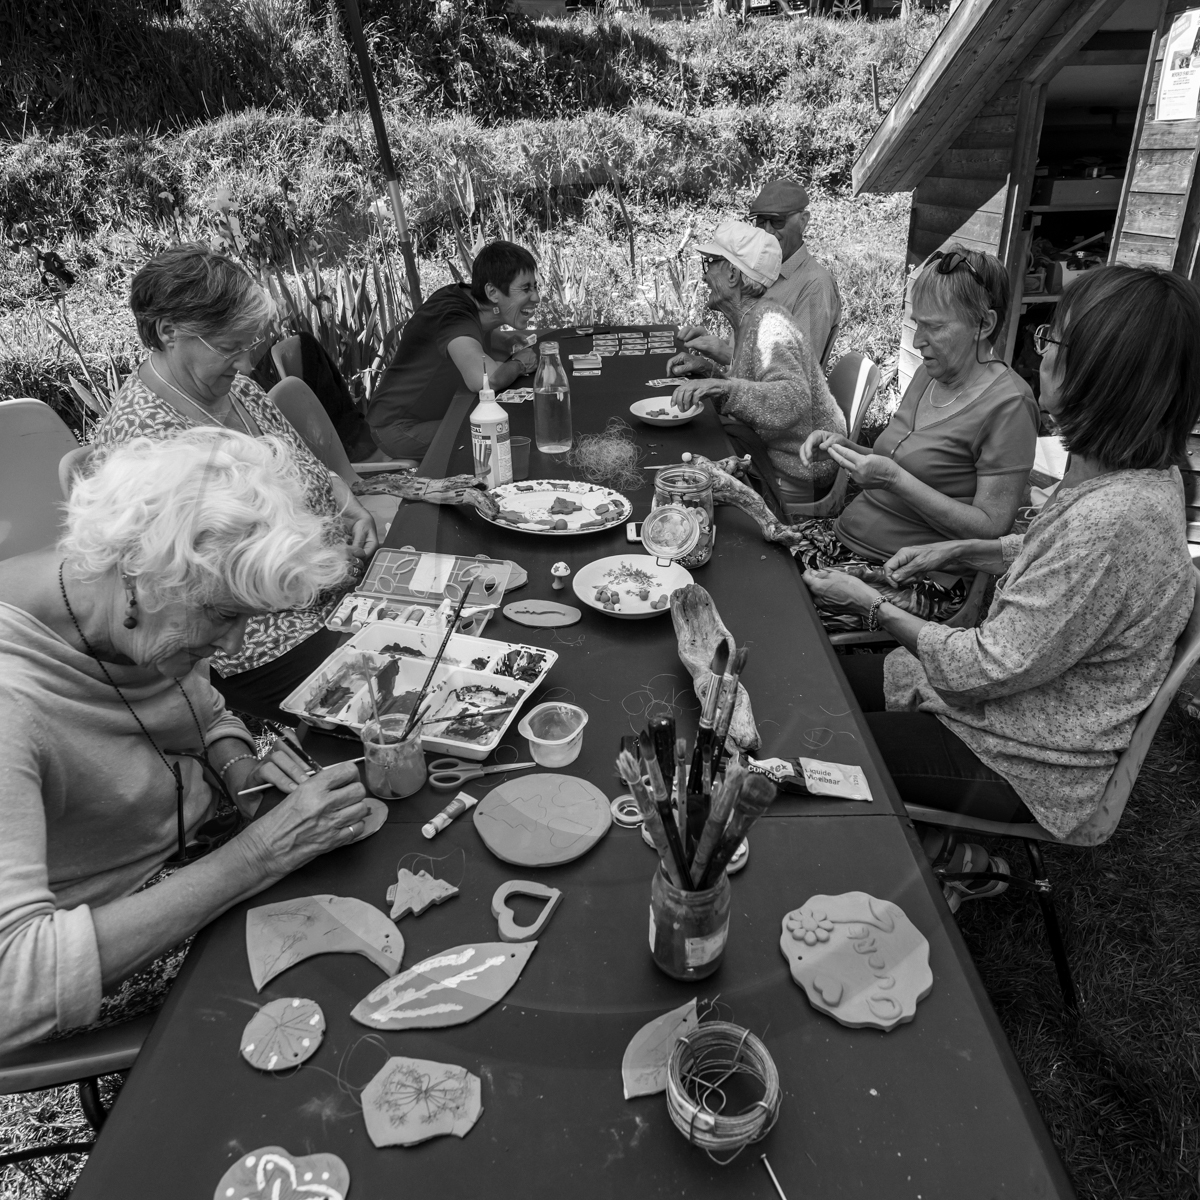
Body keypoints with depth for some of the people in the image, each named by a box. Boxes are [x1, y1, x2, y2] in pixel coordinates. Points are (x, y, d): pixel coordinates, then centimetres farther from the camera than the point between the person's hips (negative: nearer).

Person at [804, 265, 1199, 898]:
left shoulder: (1112, 522, -34)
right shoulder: (1141, 470, -4)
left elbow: (988, 668, -27)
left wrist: (872, 606, -16)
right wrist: (961, 551, 2)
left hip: (1023, 762, -9)